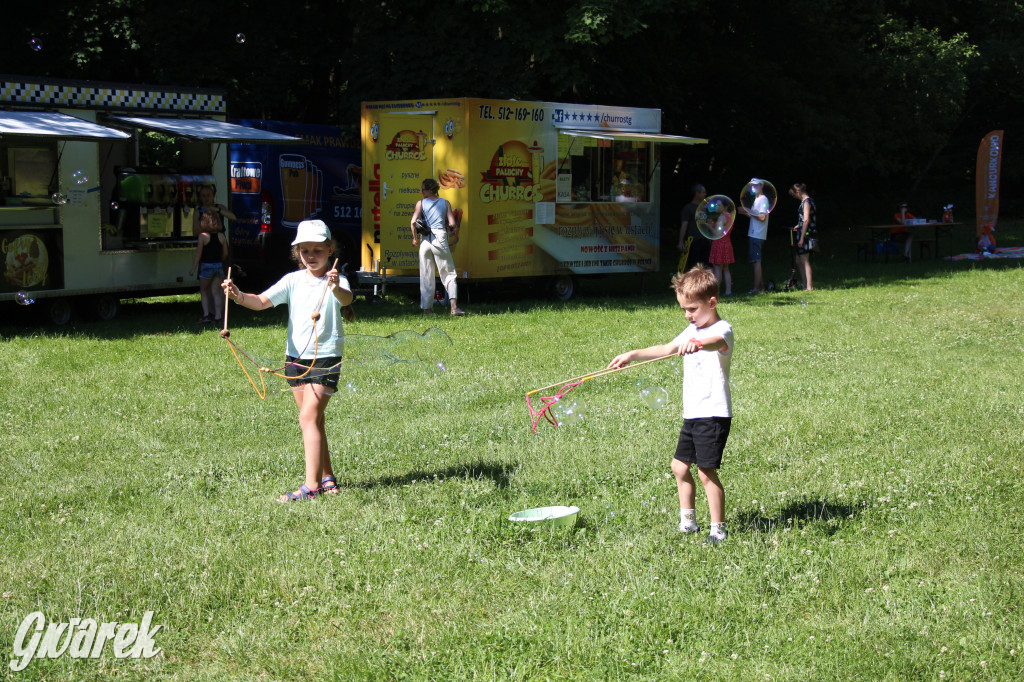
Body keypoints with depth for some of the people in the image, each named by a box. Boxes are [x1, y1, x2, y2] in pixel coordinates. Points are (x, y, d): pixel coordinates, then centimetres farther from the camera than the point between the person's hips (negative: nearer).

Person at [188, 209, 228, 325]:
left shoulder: (202, 236, -9)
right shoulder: (221, 236, 3)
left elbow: (198, 254, -10)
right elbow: (225, 253, 8)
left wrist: (193, 269, -4)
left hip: (206, 266, -4)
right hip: (219, 265, 4)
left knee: (204, 291, 12)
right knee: (216, 292, 7)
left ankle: (206, 314, 3)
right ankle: (218, 316, 1)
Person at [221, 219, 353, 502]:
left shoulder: (336, 281, -8)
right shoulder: (293, 280, 4)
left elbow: (347, 298, -30)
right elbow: (262, 301, -6)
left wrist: (336, 289, -54)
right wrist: (239, 296, -26)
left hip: (325, 358, -6)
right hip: (296, 358, 6)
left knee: (308, 417, -15)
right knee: (314, 419, 14)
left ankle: (311, 486, -15)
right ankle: (326, 477, 27)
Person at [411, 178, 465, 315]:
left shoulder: (421, 203, 4)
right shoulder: (445, 202, 6)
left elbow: (413, 222, -7)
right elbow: (452, 223, -2)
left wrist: (415, 238, 6)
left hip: (425, 240, 0)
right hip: (440, 238, 0)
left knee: (426, 275, 9)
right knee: (449, 274, 3)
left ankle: (427, 307, 10)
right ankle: (454, 306, -11)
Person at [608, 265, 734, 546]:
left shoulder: (722, 329, -14)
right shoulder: (692, 331, 15)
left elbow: (717, 342, -38)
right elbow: (666, 349, 27)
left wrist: (697, 344, -60)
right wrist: (633, 355, 19)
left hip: (714, 414, -9)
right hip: (692, 414, 9)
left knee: (707, 471, -9)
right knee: (679, 465, 14)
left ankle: (718, 530, 0)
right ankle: (688, 522, 27)